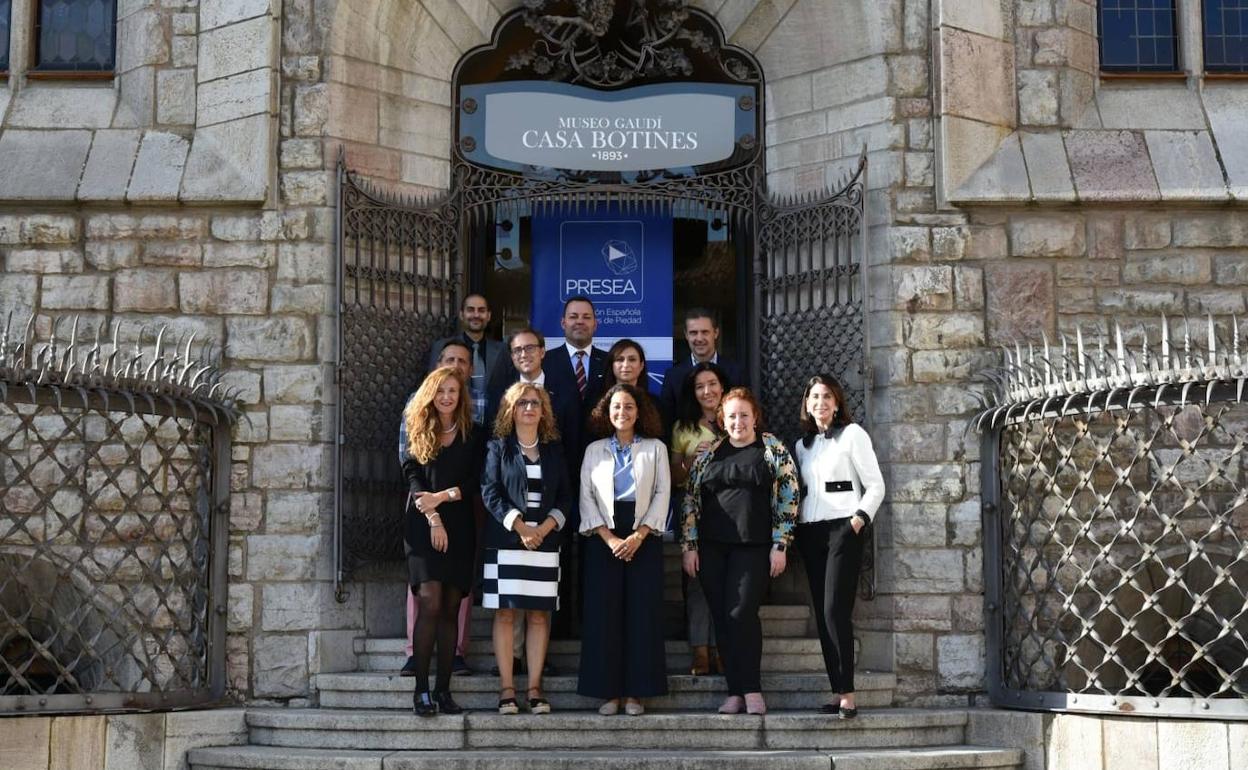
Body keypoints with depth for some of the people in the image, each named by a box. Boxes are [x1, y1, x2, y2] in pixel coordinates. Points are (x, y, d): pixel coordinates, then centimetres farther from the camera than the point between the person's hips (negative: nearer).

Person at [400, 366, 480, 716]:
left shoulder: (471, 435, 9)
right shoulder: (418, 431, 8)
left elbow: (476, 482, 2)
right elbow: (412, 476, -1)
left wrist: (442, 496, -12)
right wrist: (433, 519, -11)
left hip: (460, 528, 2)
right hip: (424, 526, -1)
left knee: (450, 609, 1)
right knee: (430, 603, -13)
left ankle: (443, 690, 4)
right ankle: (421, 690, -10)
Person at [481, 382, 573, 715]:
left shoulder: (554, 450, 14)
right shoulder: (498, 447, 6)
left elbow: (565, 496, 9)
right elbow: (490, 492, -4)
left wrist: (545, 527, -8)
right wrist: (520, 526, -13)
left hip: (545, 541, 2)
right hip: (505, 540, -2)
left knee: (539, 614, 0)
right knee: (505, 612, -4)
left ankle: (535, 688, 2)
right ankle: (506, 689, -2)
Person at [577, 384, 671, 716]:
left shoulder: (655, 448, 8)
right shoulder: (594, 450, 11)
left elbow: (663, 493, 1)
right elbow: (586, 496, 3)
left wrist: (638, 536, -10)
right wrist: (609, 538, -9)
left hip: (644, 538, 0)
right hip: (603, 538, 1)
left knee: (642, 612, -3)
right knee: (604, 613, -3)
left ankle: (636, 692, 3)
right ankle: (609, 692, 3)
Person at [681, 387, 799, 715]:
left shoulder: (773, 450, 3)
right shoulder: (708, 454, 11)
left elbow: (787, 499, 0)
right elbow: (690, 500, 11)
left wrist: (779, 545, -6)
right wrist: (689, 546, 5)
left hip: (754, 546, -3)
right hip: (712, 549, 3)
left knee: (741, 613, -11)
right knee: (722, 618, 2)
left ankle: (750, 689, -1)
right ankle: (735, 691, 8)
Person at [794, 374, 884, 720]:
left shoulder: (852, 434, 1)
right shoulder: (803, 444, 18)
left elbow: (875, 486, -2)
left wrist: (859, 519, -14)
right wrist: (795, 526, 3)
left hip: (842, 528, -6)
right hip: (810, 532, 6)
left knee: (836, 610, -15)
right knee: (821, 614, 2)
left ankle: (847, 695, -15)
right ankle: (838, 692, 4)